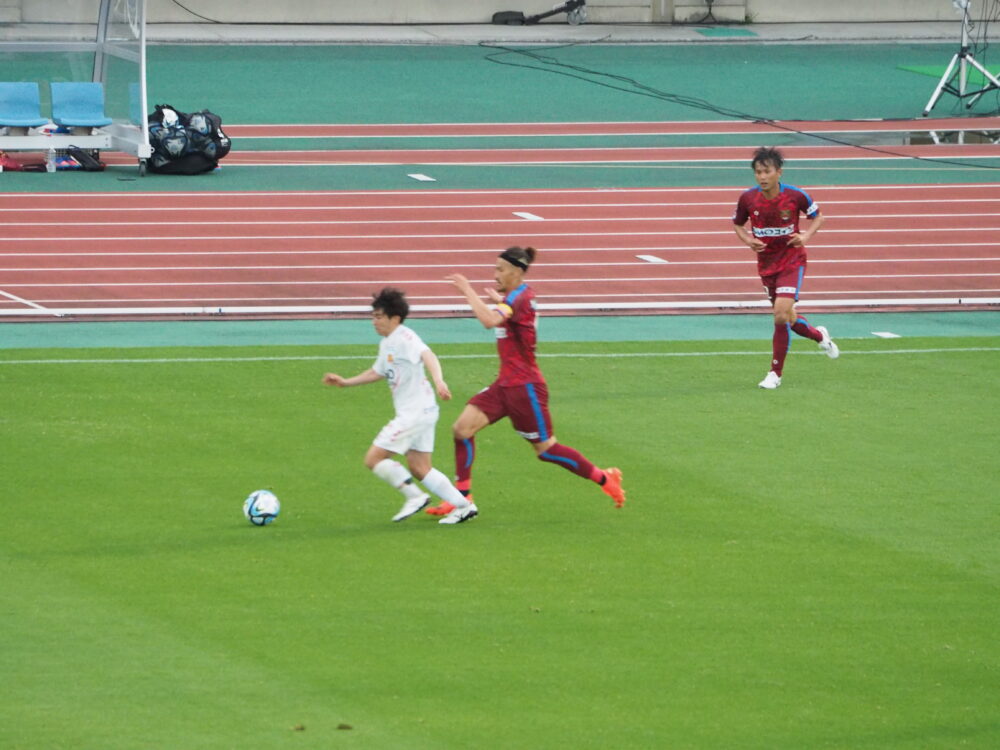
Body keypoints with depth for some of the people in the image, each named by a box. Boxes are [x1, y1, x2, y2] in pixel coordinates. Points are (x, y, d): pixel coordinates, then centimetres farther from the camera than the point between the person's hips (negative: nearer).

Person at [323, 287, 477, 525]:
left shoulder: (404, 337, -14)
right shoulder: (386, 343, 16)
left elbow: (427, 356, -32)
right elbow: (377, 372, 32)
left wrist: (438, 380, -50)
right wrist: (345, 382, 31)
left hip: (415, 413, -10)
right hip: (409, 414, 10)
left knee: (373, 458, -8)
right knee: (419, 468, 11)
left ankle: (414, 496, -4)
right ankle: (463, 505, 11)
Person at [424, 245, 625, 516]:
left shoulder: (521, 298, -19)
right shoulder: (513, 296, 10)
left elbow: (490, 320, -38)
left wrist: (467, 290, -29)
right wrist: (497, 299, 29)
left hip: (525, 386, -9)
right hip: (506, 383, 9)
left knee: (545, 448, 0)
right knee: (462, 428, -2)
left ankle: (605, 479, 16)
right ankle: (462, 497, 1)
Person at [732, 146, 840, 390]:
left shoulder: (795, 195, -13)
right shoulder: (748, 199, -9)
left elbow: (817, 217, 3)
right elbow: (738, 224, 9)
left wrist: (805, 236, -15)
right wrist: (748, 241, -11)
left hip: (792, 261, -4)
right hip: (766, 263, 4)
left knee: (782, 314, -19)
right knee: (785, 318, 12)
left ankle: (775, 373, -8)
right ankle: (819, 335, 45)